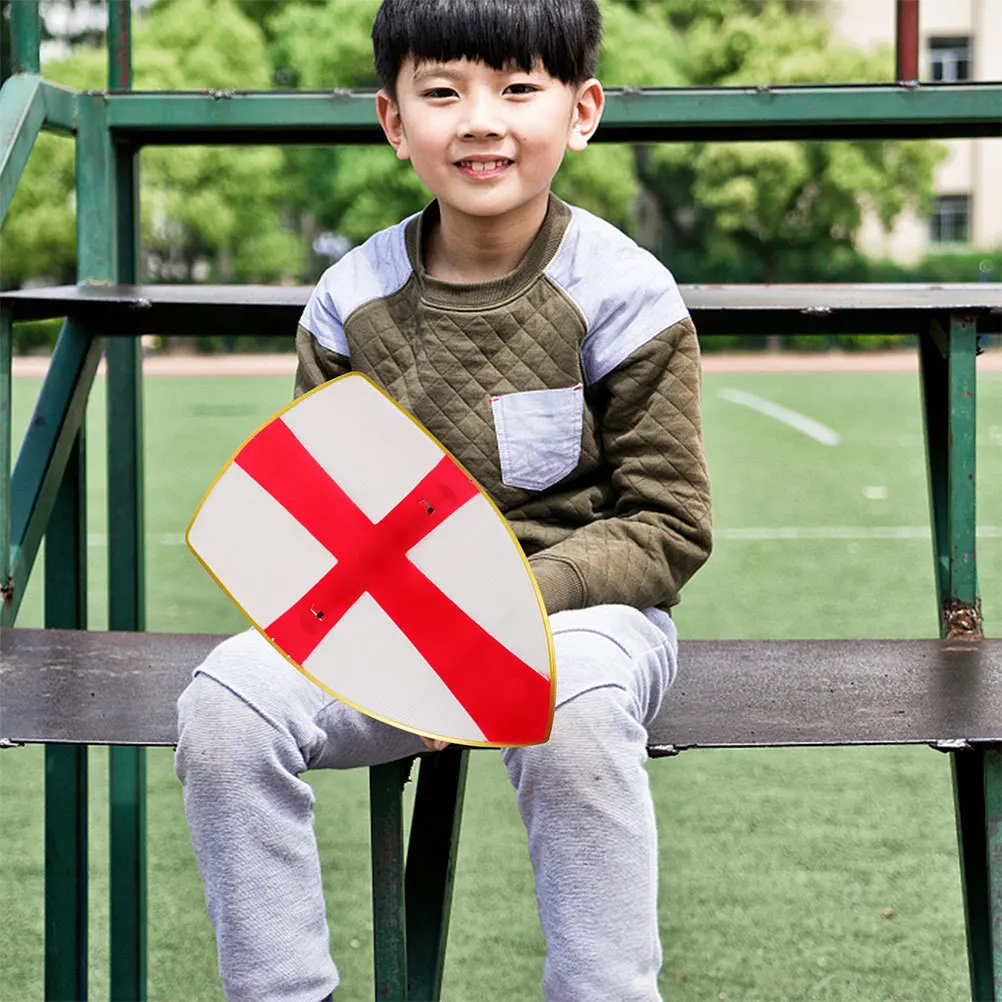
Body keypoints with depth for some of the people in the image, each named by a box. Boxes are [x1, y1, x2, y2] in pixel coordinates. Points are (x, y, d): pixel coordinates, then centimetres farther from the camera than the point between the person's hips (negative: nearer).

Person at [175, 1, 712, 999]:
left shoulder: (619, 293, -5)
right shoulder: (353, 299, 4)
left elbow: (668, 526, -4)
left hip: (580, 606, -3)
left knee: (575, 706, -38)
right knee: (226, 699, -22)